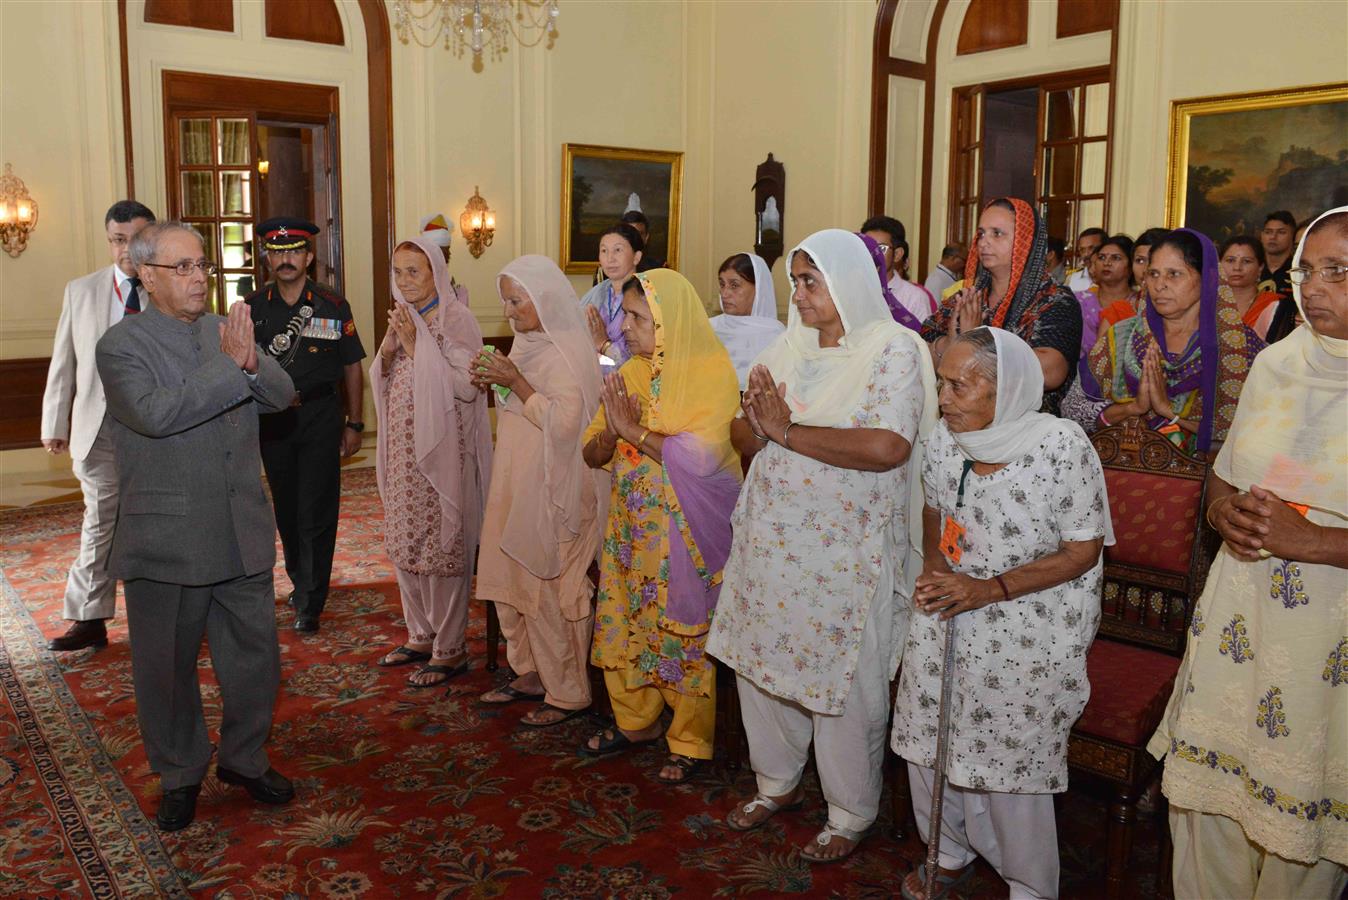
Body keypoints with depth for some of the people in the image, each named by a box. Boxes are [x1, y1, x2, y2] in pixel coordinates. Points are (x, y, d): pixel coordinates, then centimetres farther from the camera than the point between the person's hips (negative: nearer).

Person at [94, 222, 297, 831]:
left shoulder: (228, 331, 8)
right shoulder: (121, 344, -8)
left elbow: (282, 395, -2)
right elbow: (155, 413, -25)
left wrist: (252, 364, -22)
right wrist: (230, 368, -25)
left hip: (242, 536, 4)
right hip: (165, 541, -4)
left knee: (256, 658, 13)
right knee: (166, 670, 12)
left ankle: (244, 759, 35)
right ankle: (179, 776, 33)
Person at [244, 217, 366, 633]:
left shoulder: (332, 305, -1)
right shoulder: (253, 307, 4)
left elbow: (352, 367, 4)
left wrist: (354, 423, 1)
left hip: (320, 417, -2)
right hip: (272, 420, 3)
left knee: (316, 512, -4)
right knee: (286, 508, 13)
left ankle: (310, 603, 3)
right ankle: (299, 579, 33)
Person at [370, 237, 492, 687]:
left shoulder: (456, 319, -10)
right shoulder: (401, 318, 12)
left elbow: (466, 385, -20)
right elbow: (383, 384, 15)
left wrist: (416, 346, -19)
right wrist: (387, 352, -5)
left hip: (441, 451, -8)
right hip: (402, 451, 8)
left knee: (442, 546, -2)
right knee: (404, 544, 14)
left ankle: (450, 649, 9)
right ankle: (421, 636, 29)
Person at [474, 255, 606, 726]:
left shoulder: (567, 351, -14)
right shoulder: (529, 343, 11)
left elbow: (563, 420, -23)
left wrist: (516, 383, -21)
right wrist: (495, 383, 3)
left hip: (553, 490, -9)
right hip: (519, 484, 9)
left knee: (550, 588, -2)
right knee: (515, 580, 14)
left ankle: (568, 692, 11)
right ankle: (531, 673, 28)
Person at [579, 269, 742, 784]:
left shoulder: (712, 371, -13)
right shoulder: (629, 372, 7)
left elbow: (701, 456, -25)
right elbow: (593, 454, 7)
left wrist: (633, 430, -18)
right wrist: (611, 432, -14)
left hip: (686, 531, -6)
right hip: (631, 524, 6)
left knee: (684, 633, 2)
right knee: (624, 621, 13)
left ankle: (691, 743, 20)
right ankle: (634, 722, 33)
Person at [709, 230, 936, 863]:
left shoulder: (893, 349, -10)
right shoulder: (787, 351, 9)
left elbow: (887, 447, -25)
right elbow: (742, 439, 9)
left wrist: (789, 432, -18)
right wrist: (757, 421, -15)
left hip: (845, 552, -6)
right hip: (770, 540, 6)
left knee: (844, 685, 5)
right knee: (762, 661, 16)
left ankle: (850, 813, 27)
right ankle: (778, 781, 39)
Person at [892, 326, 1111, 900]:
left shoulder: (1061, 445, -17)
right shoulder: (945, 439, -1)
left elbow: (1082, 551, -14)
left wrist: (988, 590, -21)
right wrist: (933, 569, -3)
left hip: (1030, 625, -5)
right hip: (946, 615, 5)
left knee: (1012, 754, -6)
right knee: (929, 734, 5)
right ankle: (951, 852, 33)